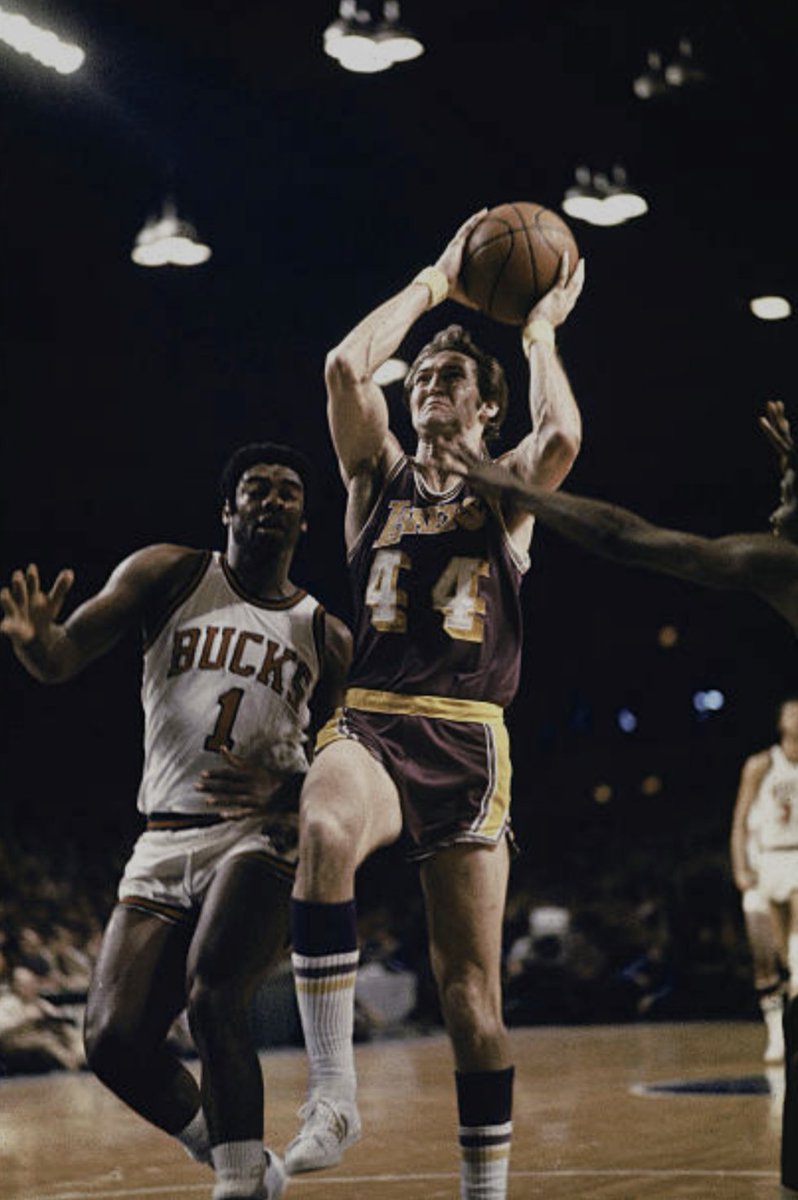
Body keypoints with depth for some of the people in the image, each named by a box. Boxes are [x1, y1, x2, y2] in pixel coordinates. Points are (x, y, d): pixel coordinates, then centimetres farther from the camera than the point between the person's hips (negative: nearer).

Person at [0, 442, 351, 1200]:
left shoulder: (325, 639, 11)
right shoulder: (168, 575, 7)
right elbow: (62, 661, -2)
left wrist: (283, 791, -10)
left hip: (264, 839, -2)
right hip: (165, 845, 2)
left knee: (213, 997, -28)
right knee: (114, 1041, -6)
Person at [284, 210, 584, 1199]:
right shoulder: (378, 475, 16)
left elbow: (562, 435, -12)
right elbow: (346, 366, -2)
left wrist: (540, 330, 4)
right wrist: (434, 283, 9)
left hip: (467, 744, 0)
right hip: (368, 727, 0)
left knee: (470, 992, 1)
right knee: (324, 830, -37)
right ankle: (332, 1099, -33)